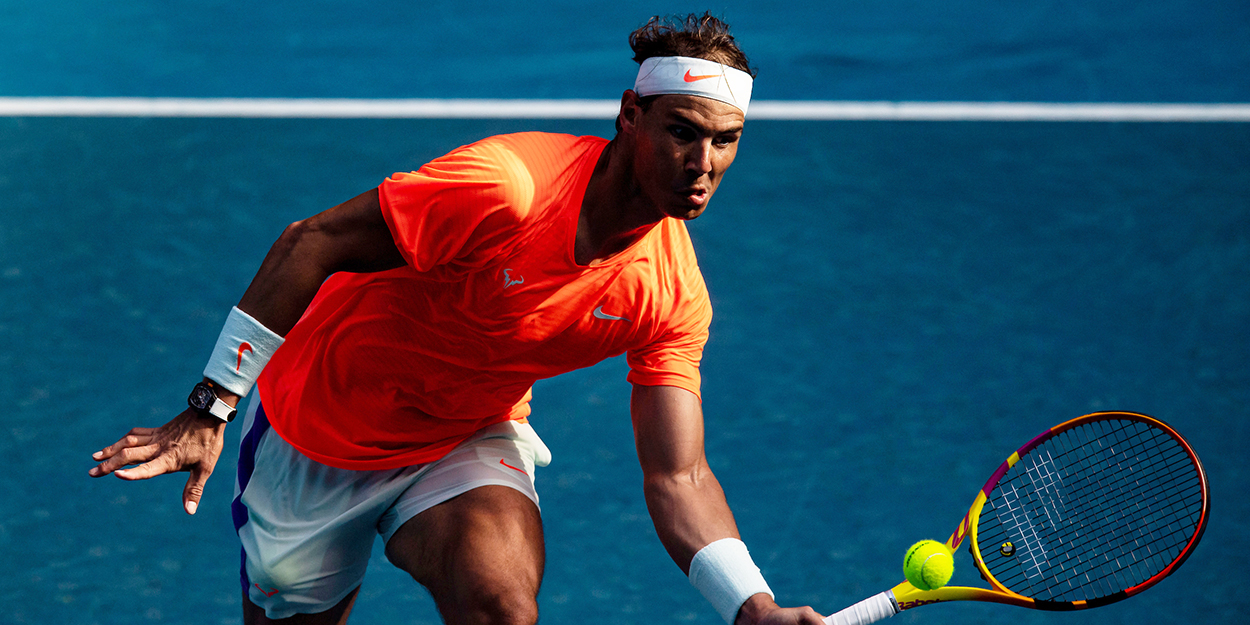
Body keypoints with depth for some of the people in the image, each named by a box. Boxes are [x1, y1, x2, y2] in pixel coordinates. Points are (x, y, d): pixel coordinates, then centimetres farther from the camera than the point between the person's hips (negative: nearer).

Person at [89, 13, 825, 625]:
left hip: (470, 445, 2)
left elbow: (678, 476, -12)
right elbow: (311, 244, -24)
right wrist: (211, 410, -23)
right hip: (317, 436, -2)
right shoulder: (503, 186, -32)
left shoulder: (674, 294, -16)